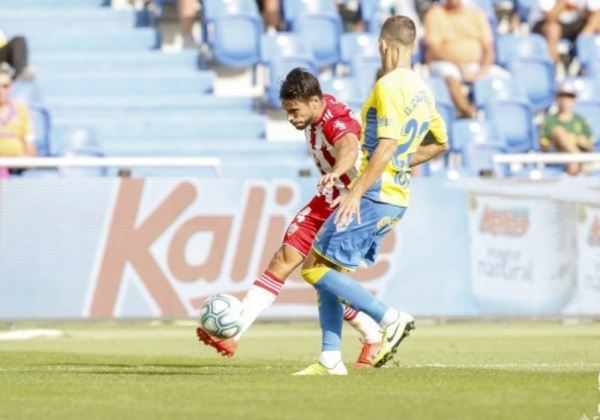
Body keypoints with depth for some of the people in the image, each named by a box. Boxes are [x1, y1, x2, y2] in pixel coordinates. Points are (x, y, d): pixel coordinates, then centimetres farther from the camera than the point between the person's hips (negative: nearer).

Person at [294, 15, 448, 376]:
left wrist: (357, 191, -24)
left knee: (317, 267, -7)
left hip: (373, 196, -9)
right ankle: (331, 359, 9)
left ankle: (390, 318, -9)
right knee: (328, 269, 13)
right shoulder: (423, 91, 14)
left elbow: (387, 144, -23)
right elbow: (439, 143, 25)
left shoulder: (389, 86, -13)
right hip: (396, 198, 9)